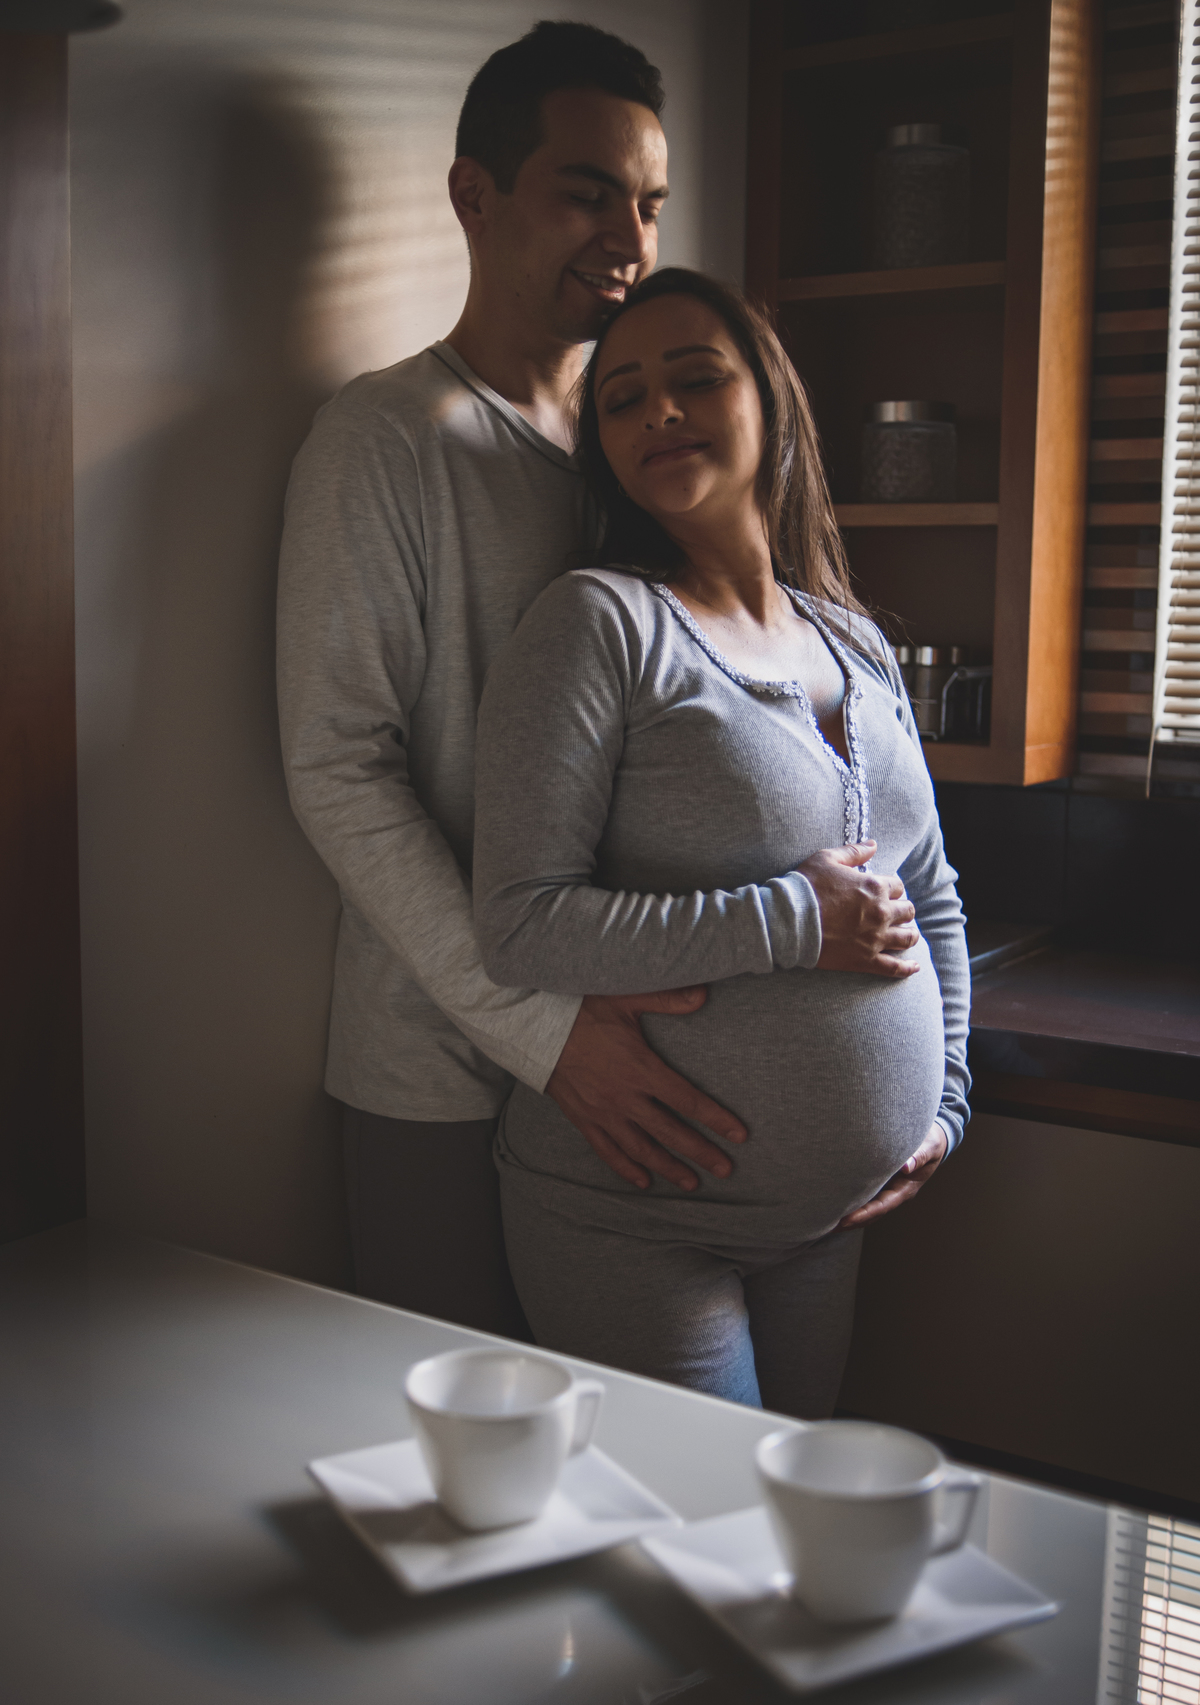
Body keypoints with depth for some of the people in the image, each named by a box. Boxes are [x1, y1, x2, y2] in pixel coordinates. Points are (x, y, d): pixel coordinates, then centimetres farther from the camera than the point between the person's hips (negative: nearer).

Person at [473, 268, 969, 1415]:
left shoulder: (856, 644, 8)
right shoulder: (599, 623, -12)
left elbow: (932, 899, 18)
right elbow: (521, 930, -20)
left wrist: (942, 1104, 8)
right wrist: (796, 922, -20)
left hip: (829, 1216, 6)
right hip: (635, 1223, -6)